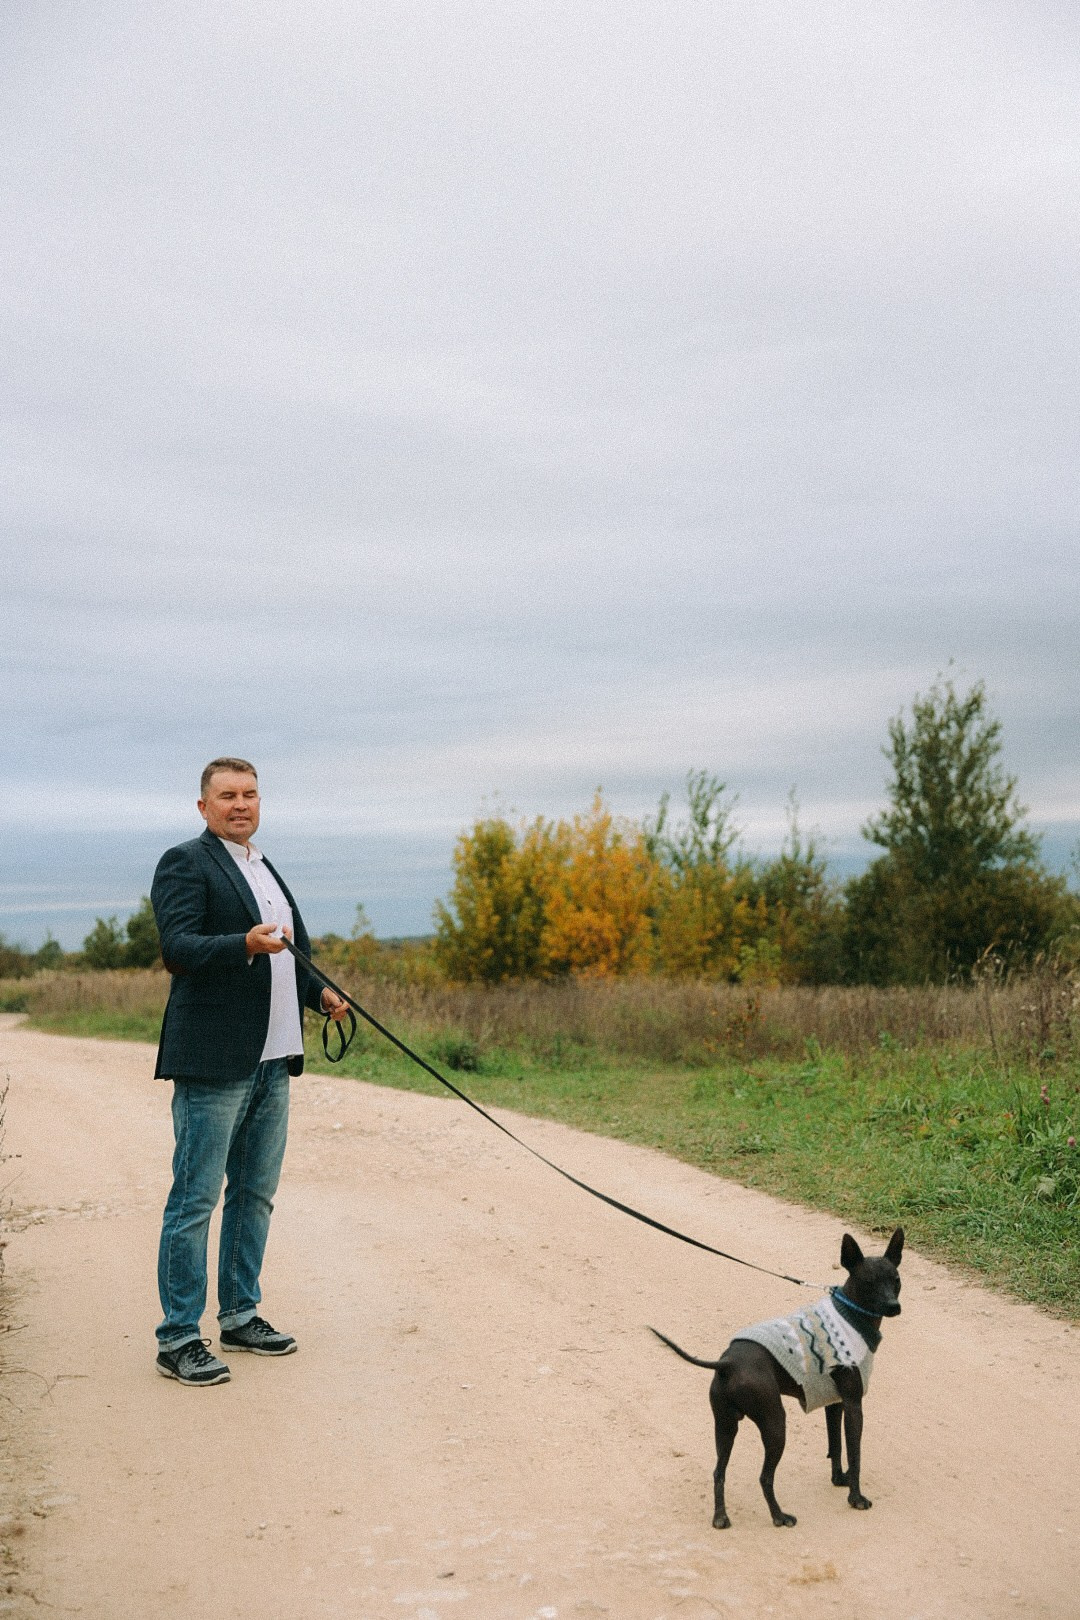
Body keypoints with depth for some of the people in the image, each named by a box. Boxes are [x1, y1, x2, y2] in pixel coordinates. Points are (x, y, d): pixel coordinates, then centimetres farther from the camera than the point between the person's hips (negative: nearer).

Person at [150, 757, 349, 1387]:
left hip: (273, 1062, 8)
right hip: (214, 1062, -8)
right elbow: (178, 948, -18)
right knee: (196, 1200, -4)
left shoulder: (265, 870, 20)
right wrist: (247, 943, -33)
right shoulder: (185, 863, -6)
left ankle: (241, 1315, 27)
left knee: (255, 1194, 15)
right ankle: (179, 1338, 4)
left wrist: (320, 992, 10)